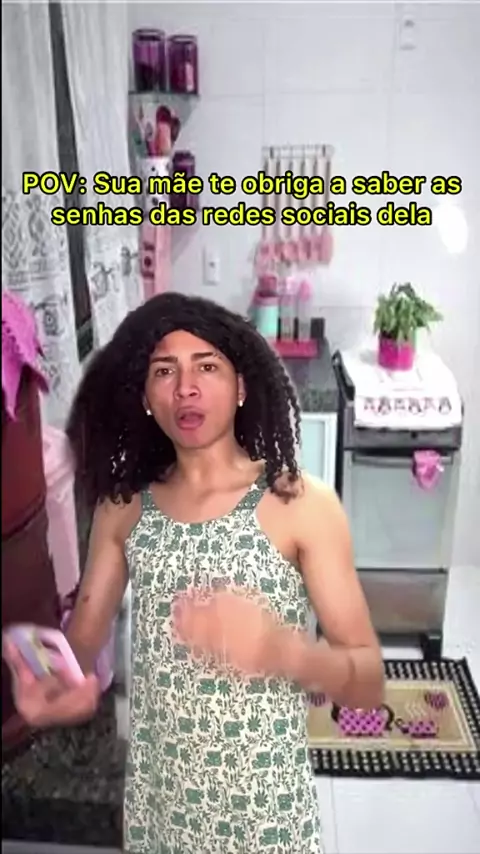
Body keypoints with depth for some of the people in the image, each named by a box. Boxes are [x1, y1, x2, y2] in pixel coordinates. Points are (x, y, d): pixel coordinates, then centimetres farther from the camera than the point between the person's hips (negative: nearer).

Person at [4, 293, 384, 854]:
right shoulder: (121, 507, -4)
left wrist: (282, 648, -35)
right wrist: (56, 684, -25)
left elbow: (369, 682, -16)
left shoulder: (302, 503, -16)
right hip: (156, 795, 3)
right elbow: (83, 641, -2)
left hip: (265, 798, -3)